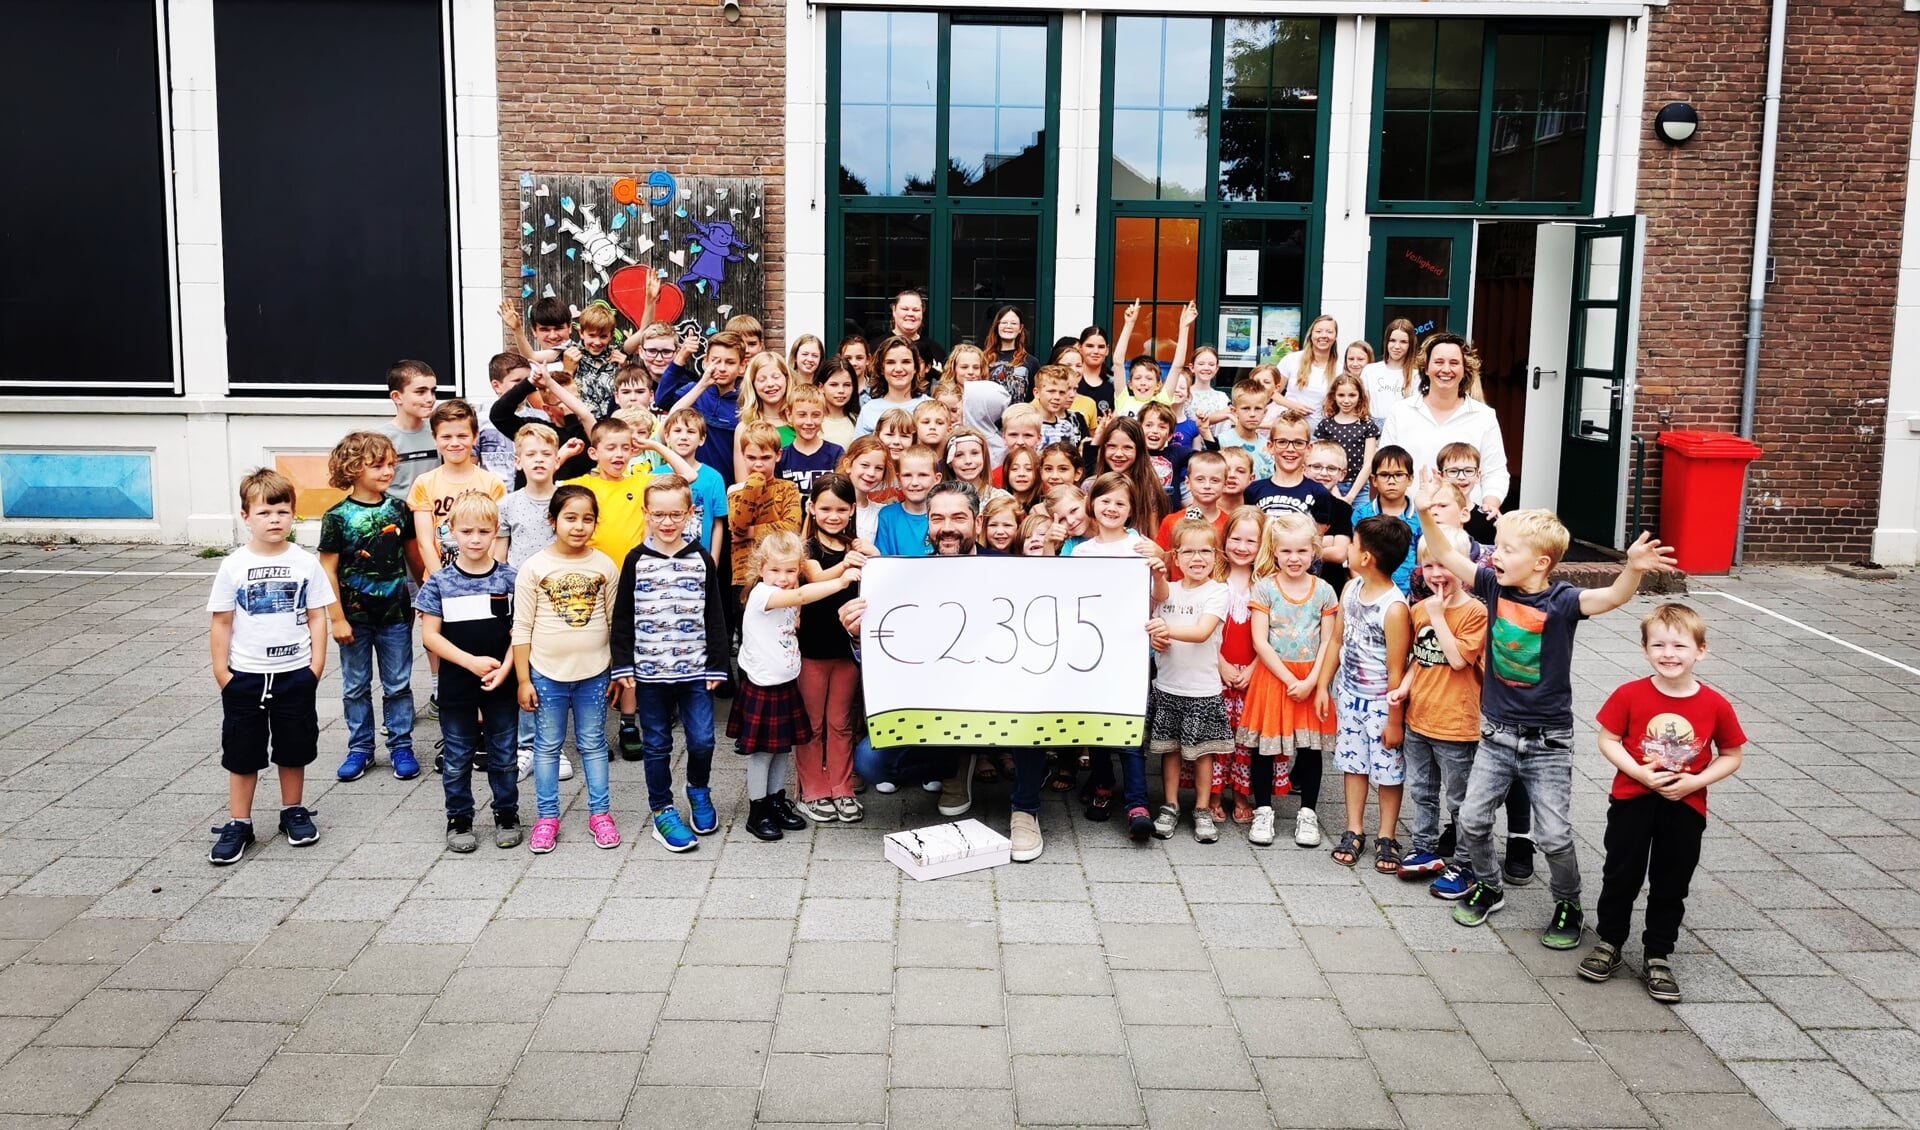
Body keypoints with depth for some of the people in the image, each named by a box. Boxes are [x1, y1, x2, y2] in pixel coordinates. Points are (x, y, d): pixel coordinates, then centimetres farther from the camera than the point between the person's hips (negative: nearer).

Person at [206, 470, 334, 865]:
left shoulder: (305, 563, -4)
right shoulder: (234, 566, -6)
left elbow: (317, 617, 0)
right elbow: (221, 622, -1)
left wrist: (316, 665, -4)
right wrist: (221, 671, -4)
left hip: (295, 674, 1)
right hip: (245, 676, 0)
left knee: (294, 749, 13)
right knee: (242, 754, 8)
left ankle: (293, 812, 30)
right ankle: (238, 825, 18)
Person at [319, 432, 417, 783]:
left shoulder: (398, 510, 0)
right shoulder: (337, 516, -9)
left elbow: (412, 554, 11)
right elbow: (328, 570, -8)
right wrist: (336, 618, -10)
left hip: (395, 613, 2)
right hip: (356, 615, -2)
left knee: (398, 685, 9)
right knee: (356, 686, 11)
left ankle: (401, 747, 20)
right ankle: (360, 748, 23)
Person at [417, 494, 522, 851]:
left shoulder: (509, 578, -3)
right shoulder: (440, 582, -5)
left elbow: (519, 631, -2)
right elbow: (430, 634, -6)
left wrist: (504, 669, -15)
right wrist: (471, 661, -15)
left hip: (501, 685, 0)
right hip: (456, 685, 0)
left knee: (503, 755, 11)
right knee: (457, 759, 11)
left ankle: (507, 815, 26)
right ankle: (459, 820, 24)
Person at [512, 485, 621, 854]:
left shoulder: (605, 566, -2)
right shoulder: (534, 568, -7)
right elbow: (522, 627, -4)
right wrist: (523, 680, -5)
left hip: (593, 673, 1)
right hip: (547, 674, -1)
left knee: (593, 744, 11)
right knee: (547, 746, 10)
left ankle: (600, 813, 22)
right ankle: (546, 817, 22)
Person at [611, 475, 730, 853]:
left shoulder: (701, 560, 2)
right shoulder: (636, 560, 0)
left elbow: (715, 617, 4)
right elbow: (622, 619, 2)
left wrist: (717, 665, 1)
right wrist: (622, 667, -2)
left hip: (695, 669, 0)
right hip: (648, 671, 0)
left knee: (702, 740, 0)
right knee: (656, 745, 8)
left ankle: (699, 791, 28)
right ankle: (662, 811, 21)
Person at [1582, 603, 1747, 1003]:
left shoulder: (1715, 705, -10)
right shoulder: (1630, 695, -12)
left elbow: (1732, 756, 0)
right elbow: (1608, 741, -5)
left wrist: (1695, 781, -14)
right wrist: (1640, 773, -19)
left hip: (1685, 808, 1)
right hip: (1632, 801, 0)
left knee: (1671, 886, 12)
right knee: (1621, 876, 12)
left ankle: (1659, 956, 28)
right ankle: (1608, 943, 30)